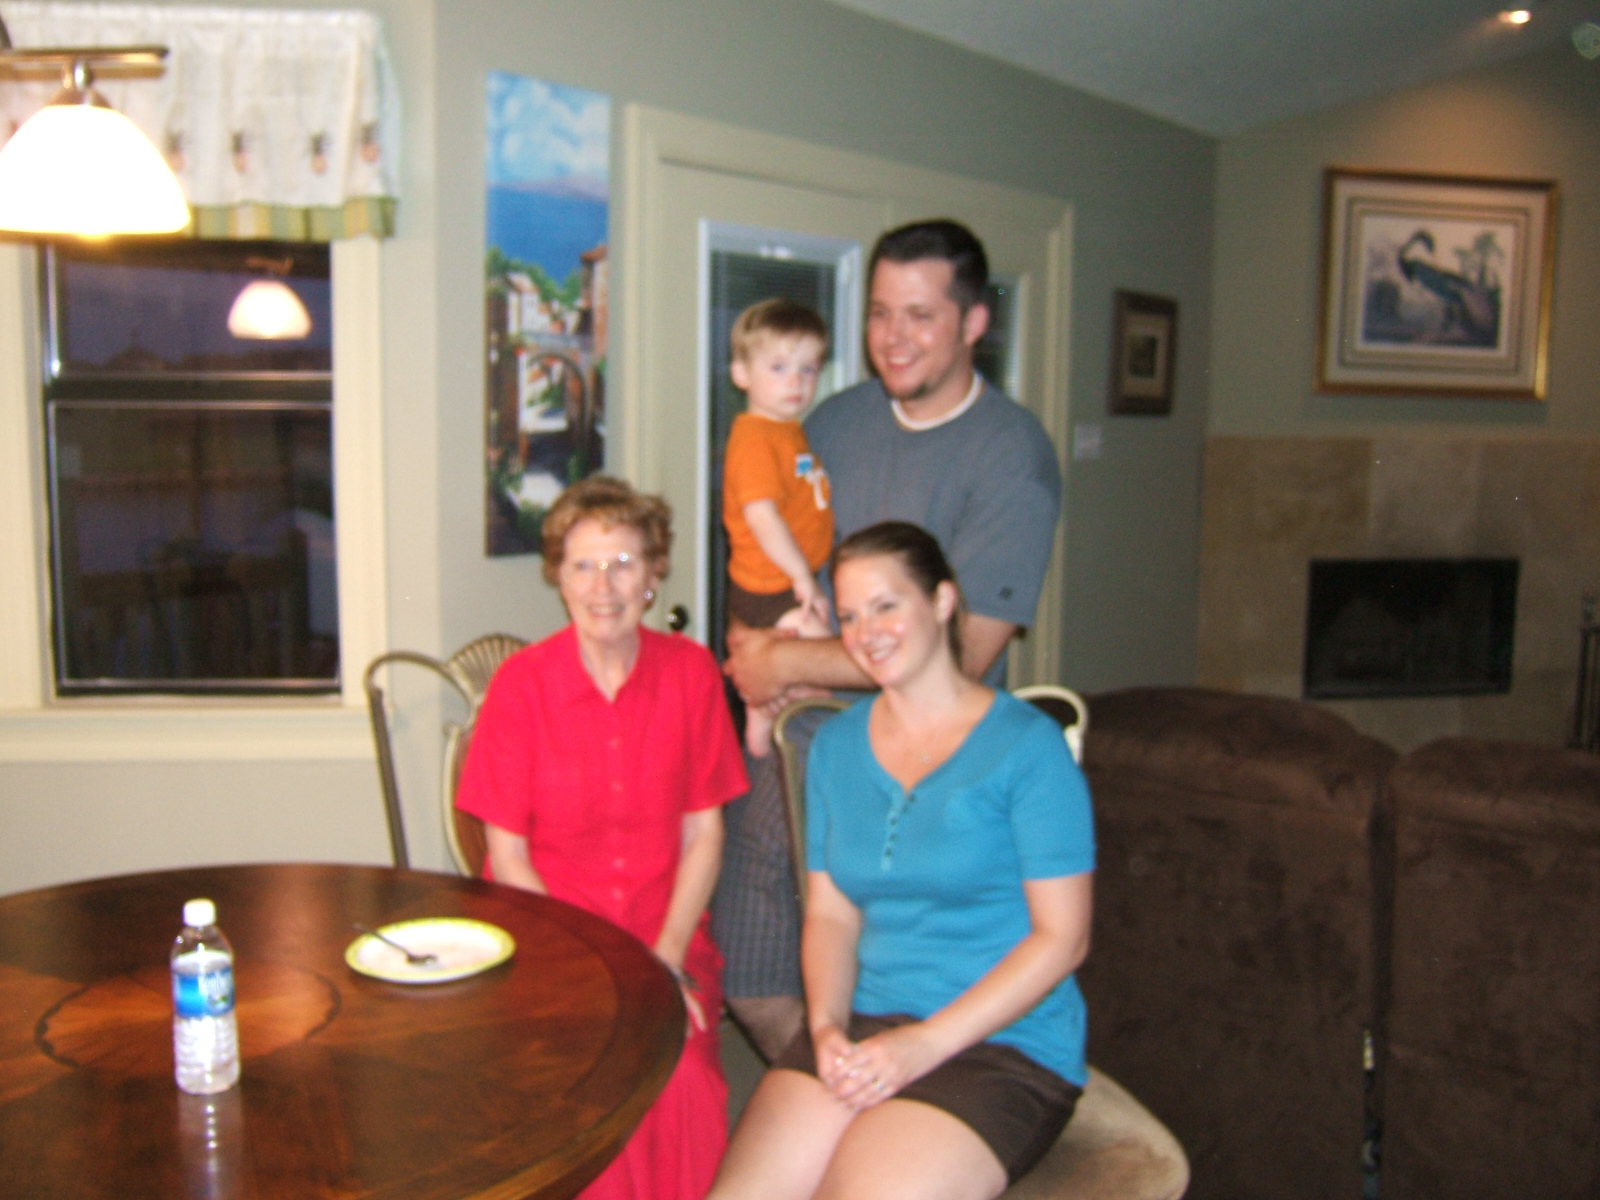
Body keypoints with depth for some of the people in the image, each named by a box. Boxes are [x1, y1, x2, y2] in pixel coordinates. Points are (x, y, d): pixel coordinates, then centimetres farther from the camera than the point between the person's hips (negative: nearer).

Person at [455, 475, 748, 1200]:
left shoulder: (690, 671, 2)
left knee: (680, 1078, -24)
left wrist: (666, 958, -8)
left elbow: (703, 834, 4)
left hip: (668, 936, 1)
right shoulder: (521, 683, -3)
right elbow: (506, 856, -2)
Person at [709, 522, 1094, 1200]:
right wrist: (826, 1026, -8)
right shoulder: (836, 744, 11)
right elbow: (830, 913, 10)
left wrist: (926, 1043, -15)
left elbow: (1062, 936, -9)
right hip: (864, 1030, 4)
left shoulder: (1026, 745, -6)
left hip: (1003, 1047, -4)